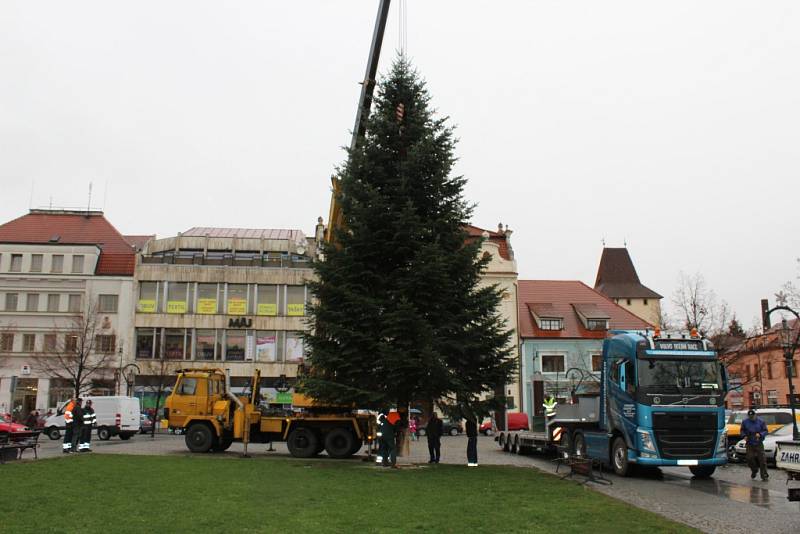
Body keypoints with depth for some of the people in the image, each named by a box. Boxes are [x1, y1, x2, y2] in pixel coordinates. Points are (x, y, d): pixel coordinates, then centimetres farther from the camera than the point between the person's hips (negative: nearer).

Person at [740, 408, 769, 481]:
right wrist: (744, 435, -9)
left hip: (759, 444, -2)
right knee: (750, 458, -1)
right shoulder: (745, 422, 3)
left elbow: (765, 431, 1)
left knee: (761, 459, -6)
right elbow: (742, 431, 11)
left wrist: (760, 434, -18)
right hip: (750, 444, 2)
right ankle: (754, 471, 25)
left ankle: (764, 475, 1)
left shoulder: (760, 421, -1)